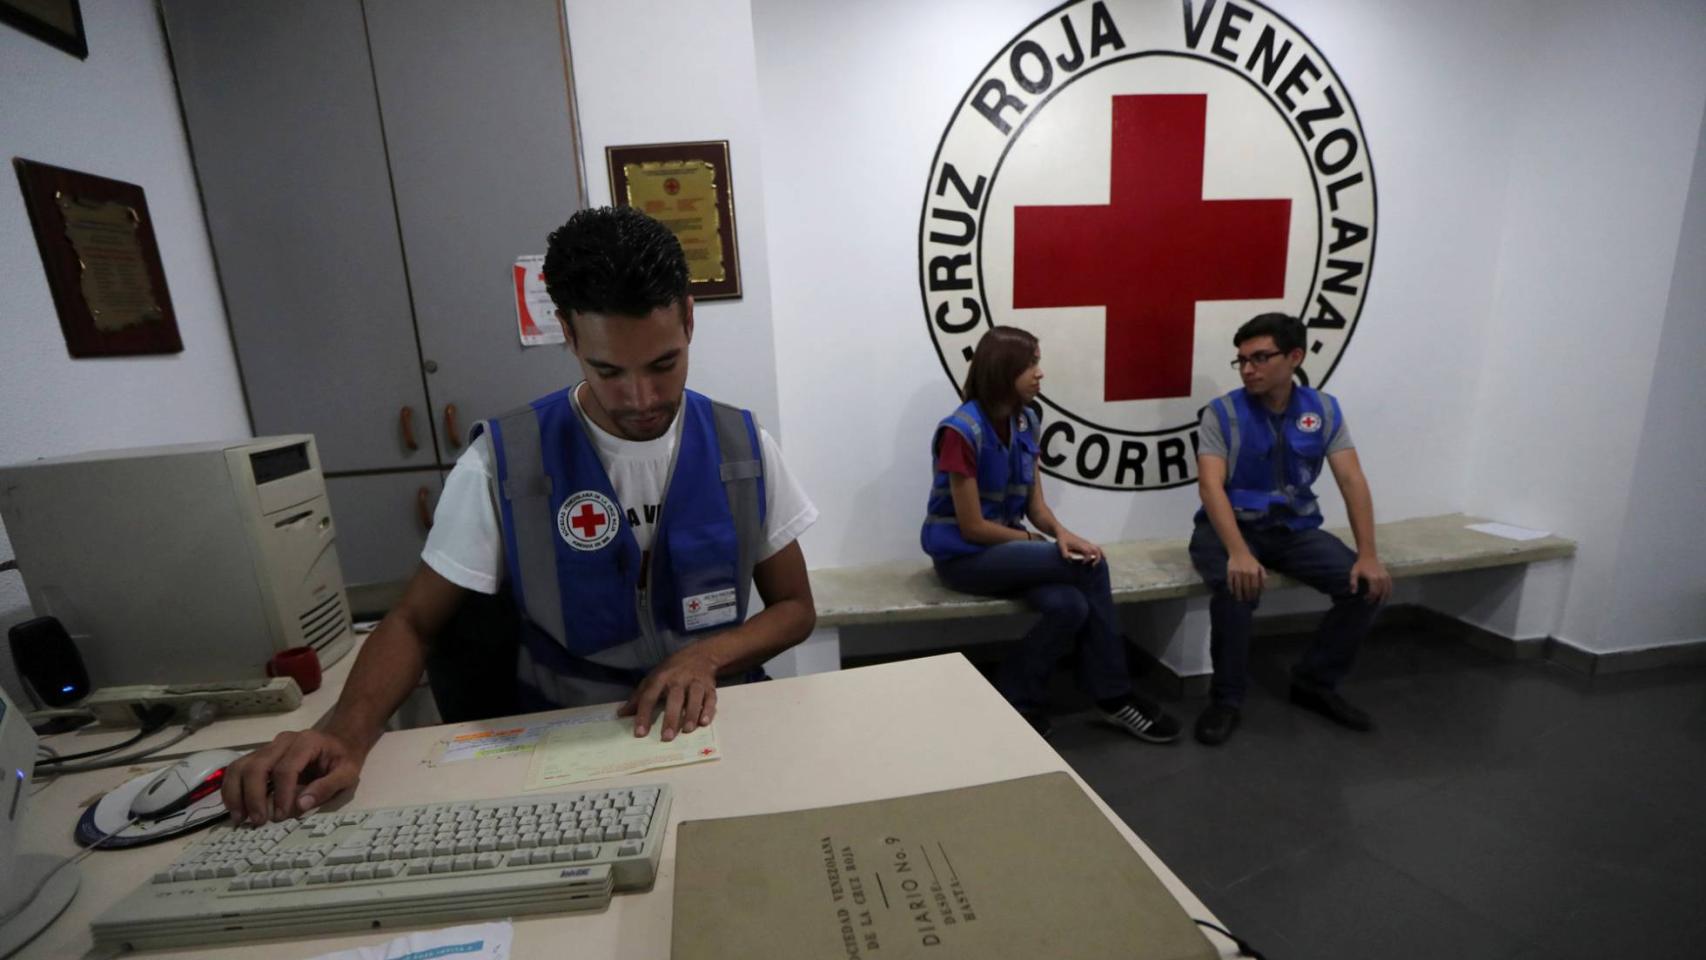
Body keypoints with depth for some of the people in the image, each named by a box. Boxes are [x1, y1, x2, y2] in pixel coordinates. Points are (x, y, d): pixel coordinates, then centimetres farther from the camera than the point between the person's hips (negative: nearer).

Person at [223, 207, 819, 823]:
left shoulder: (744, 447, -5)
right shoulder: (502, 462, -9)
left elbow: (795, 607, 2)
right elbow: (414, 620, 1)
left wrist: (706, 657, -17)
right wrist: (346, 734, -19)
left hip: (717, 721, 1)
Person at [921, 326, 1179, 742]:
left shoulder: (1025, 420, 4)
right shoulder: (961, 431, -20)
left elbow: (1035, 503, 6)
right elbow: (972, 527, -18)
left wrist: (1060, 532, -15)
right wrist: (1037, 541, -10)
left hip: (1006, 545, 7)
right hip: (963, 556, -7)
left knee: (1070, 606, -23)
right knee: (1089, 565, -19)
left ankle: (1016, 704, 0)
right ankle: (1112, 697, 0)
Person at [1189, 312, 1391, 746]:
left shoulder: (1324, 410, 2)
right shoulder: (1222, 413, -10)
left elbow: (1352, 480, -3)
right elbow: (1211, 485, -22)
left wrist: (1368, 554, -16)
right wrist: (1239, 552, -36)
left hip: (1295, 528, 4)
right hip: (1230, 527, -4)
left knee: (1366, 585, -15)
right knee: (1237, 588, -33)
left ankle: (1315, 682, 9)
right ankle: (1225, 699, -11)